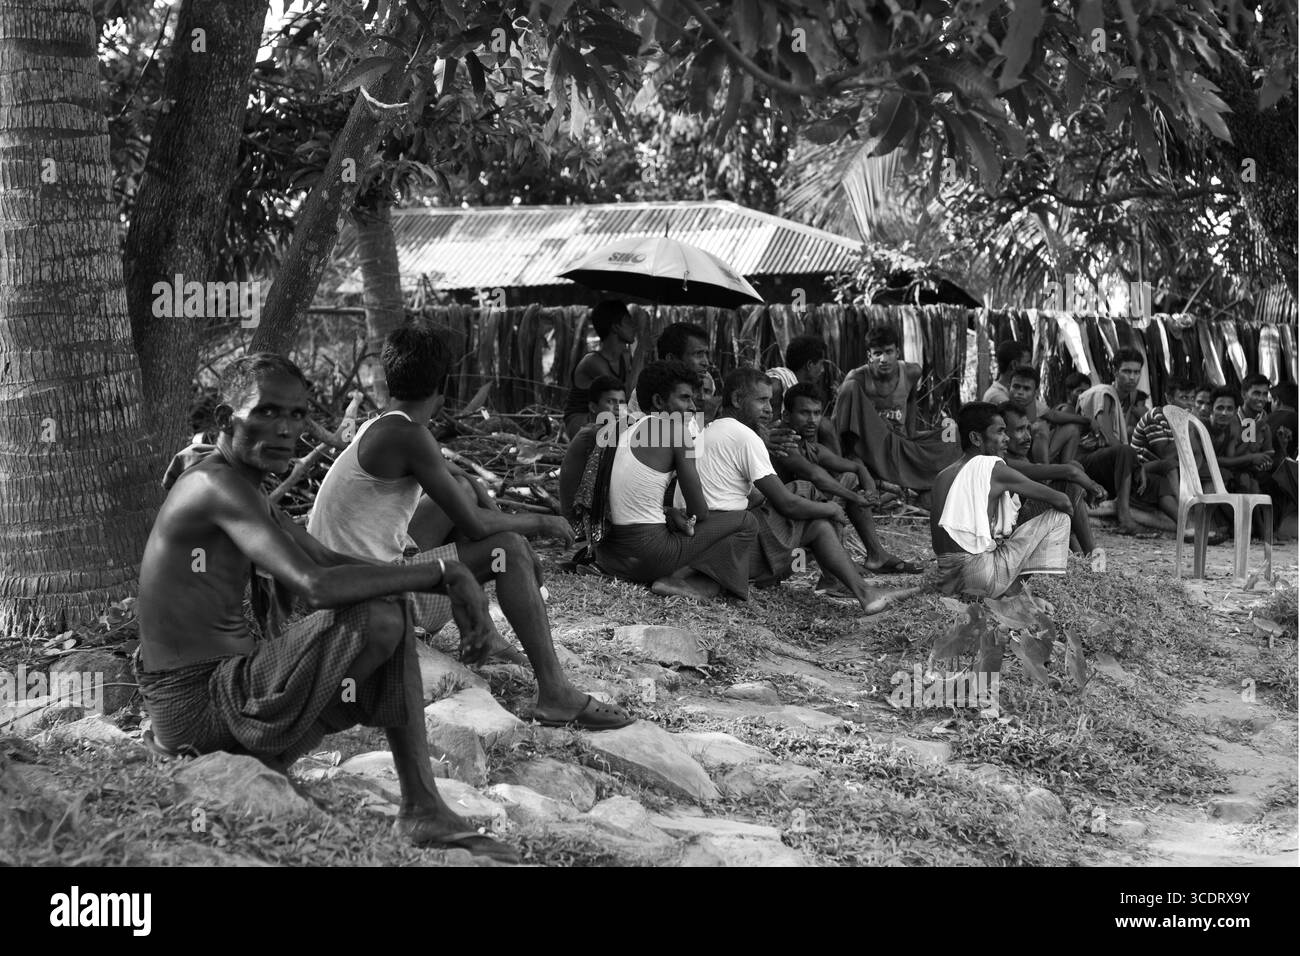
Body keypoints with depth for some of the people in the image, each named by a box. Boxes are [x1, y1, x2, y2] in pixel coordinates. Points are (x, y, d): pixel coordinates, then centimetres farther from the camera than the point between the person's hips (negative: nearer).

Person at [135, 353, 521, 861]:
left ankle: (424, 810, 14)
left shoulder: (249, 495, 15)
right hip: (198, 707, -11)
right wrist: (444, 572, -21)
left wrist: (452, 585, 2)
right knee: (380, 620, -25)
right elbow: (316, 586, -30)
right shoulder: (218, 486, -19)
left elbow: (331, 562, 16)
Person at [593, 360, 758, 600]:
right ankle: (679, 579, -10)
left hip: (609, 552, 8)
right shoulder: (675, 431, -9)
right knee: (747, 523, 1)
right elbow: (700, 512, -6)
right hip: (646, 551, -8)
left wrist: (670, 513, 8)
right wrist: (685, 517, 16)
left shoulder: (629, 431, 14)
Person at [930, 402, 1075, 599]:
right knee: (1059, 517, 4)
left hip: (947, 576, 8)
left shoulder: (943, 475, 16)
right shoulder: (993, 469, -6)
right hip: (983, 579, -8)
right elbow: (1062, 501, -1)